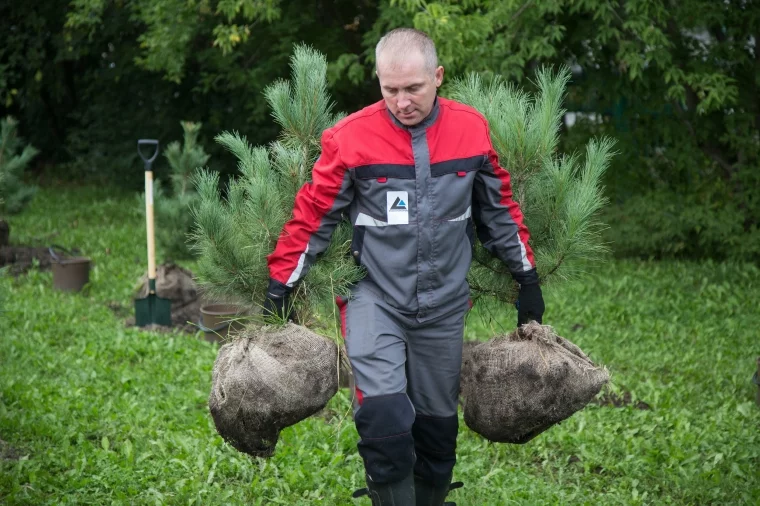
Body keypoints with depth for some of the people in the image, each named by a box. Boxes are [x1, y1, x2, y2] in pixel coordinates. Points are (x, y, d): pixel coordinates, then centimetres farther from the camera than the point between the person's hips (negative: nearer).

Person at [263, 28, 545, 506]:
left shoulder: (472, 130, -3)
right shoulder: (351, 138, -13)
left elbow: (499, 208, 10)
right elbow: (313, 215, -4)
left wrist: (527, 275, 14)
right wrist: (281, 283, -1)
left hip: (443, 303, 3)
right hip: (375, 297, -3)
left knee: (437, 421, 12)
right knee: (384, 418, -19)